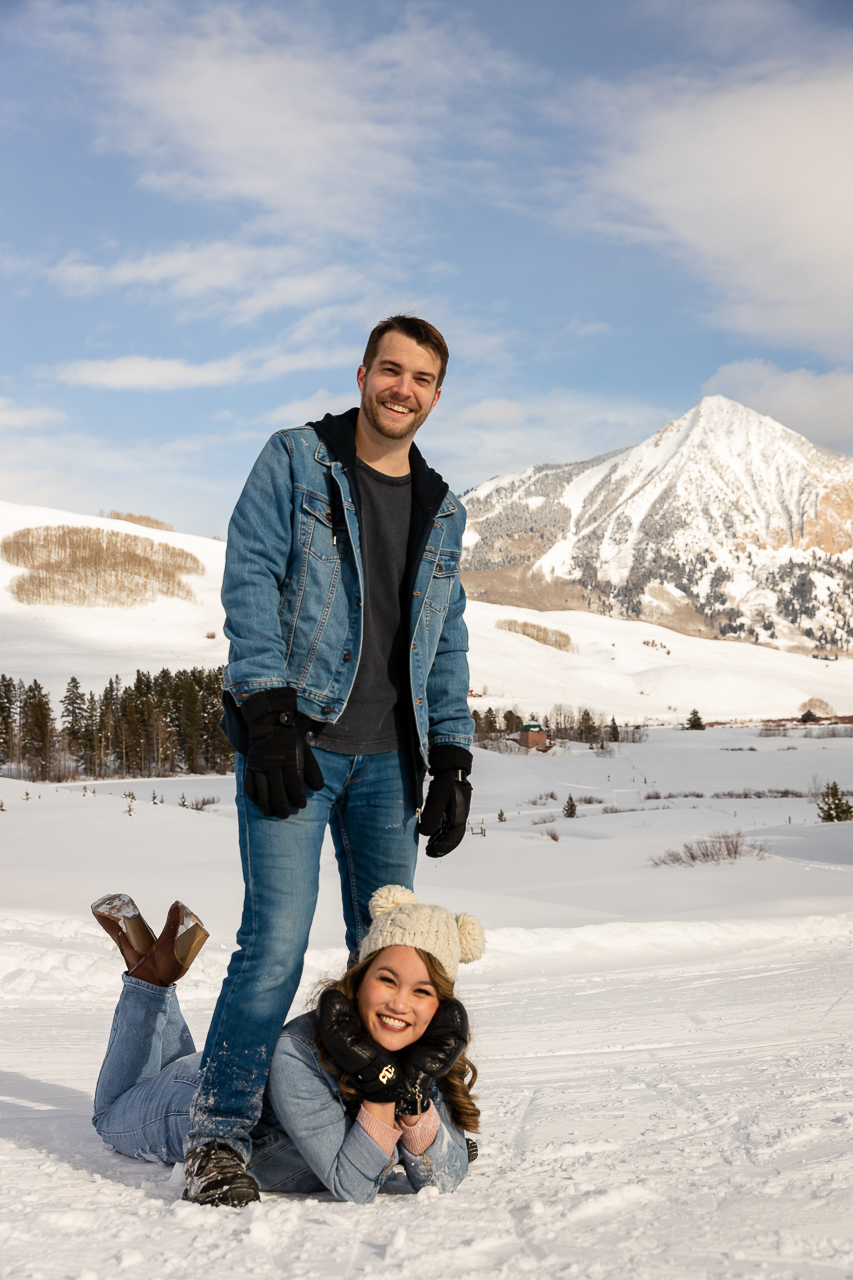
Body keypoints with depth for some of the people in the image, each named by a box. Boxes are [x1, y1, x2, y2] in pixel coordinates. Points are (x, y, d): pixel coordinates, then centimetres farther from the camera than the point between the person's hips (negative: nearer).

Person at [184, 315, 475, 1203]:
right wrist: (268, 712, -17)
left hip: (387, 757, 5)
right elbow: (250, 581, -7)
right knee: (278, 938, -13)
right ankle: (218, 1132, -3)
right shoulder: (295, 461, 2)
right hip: (294, 740, -5)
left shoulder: (442, 510, 16)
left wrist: (452, 760, 9)